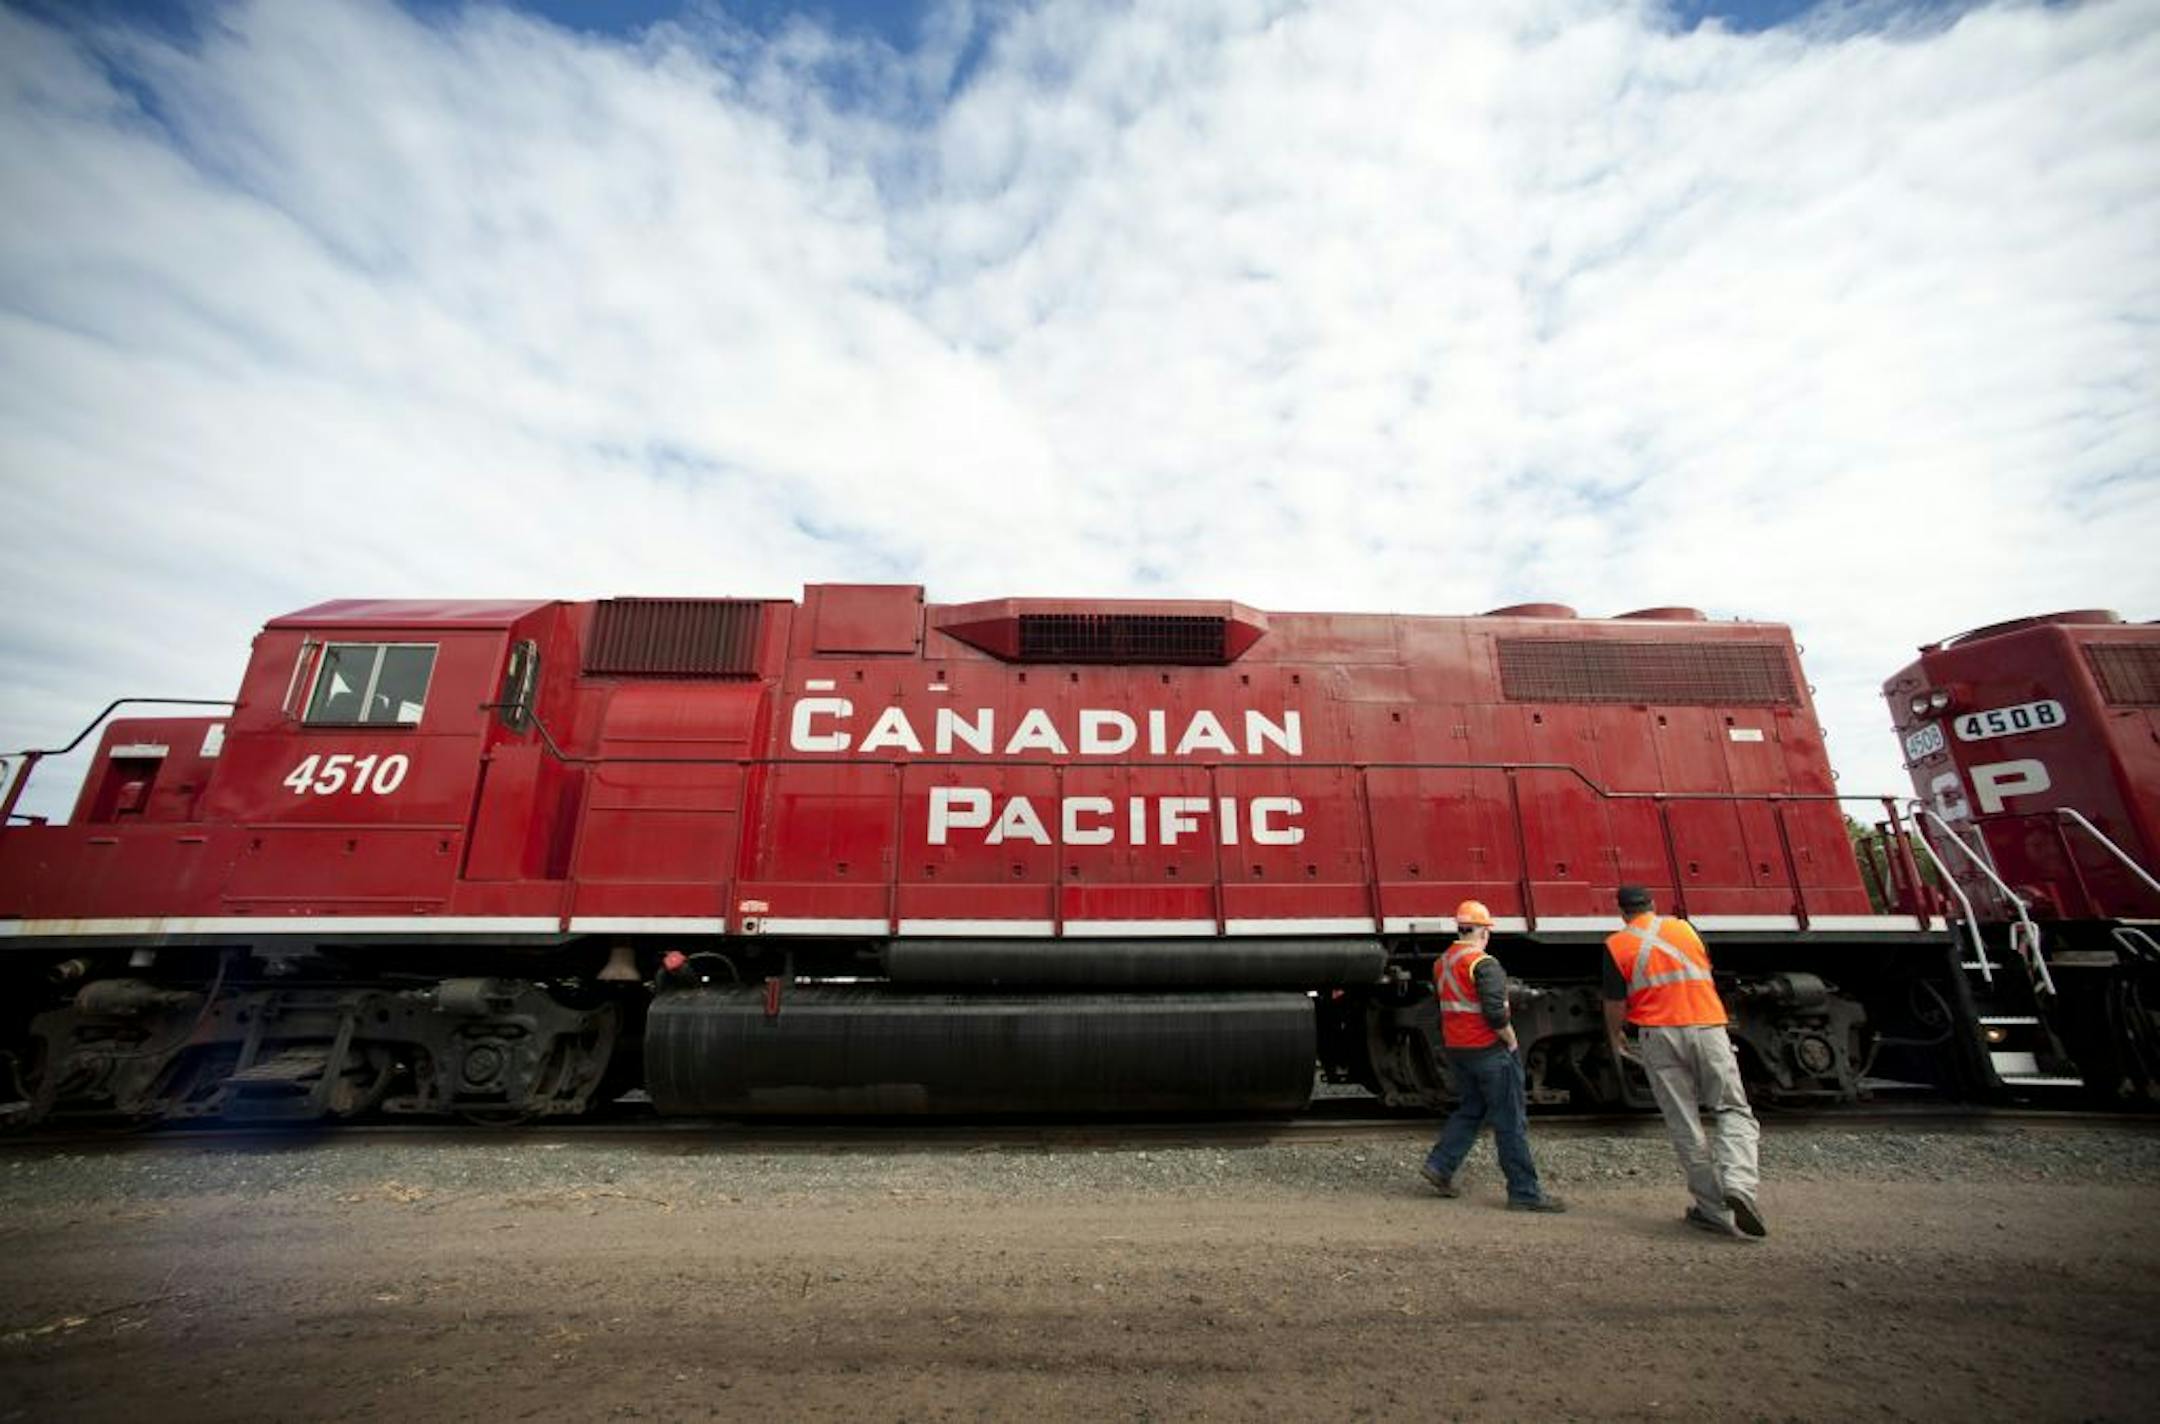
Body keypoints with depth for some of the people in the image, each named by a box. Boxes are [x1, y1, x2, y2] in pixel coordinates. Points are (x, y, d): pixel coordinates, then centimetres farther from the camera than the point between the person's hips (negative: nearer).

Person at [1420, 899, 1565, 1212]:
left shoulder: (1442, 963, 9)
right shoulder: (1484, 964, -17)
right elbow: (1495, 1011, -24)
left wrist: (1455, 1038, 18)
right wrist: (1511, 1040, -9)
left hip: (1455, 1049, 8)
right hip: (1490, 1050, -8)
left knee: (1469, 1110, 19)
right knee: (1511, 1122, 3)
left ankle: (1439, 1165, 13)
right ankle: (1524, 1193, 10)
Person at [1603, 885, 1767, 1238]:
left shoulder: (1617, 944, 0)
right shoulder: (1684, 928, 8)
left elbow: (1615, 1003, -2)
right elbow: (1708, 976, 22)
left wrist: (1615, 1038, 16)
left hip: (1658, 1035, -1)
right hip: (1707, 1027, 1)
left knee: (1684, 1124, 8)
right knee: (1733, 1110, 10)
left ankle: (1714, 1209, 11)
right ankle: (1739, 1183, -13)